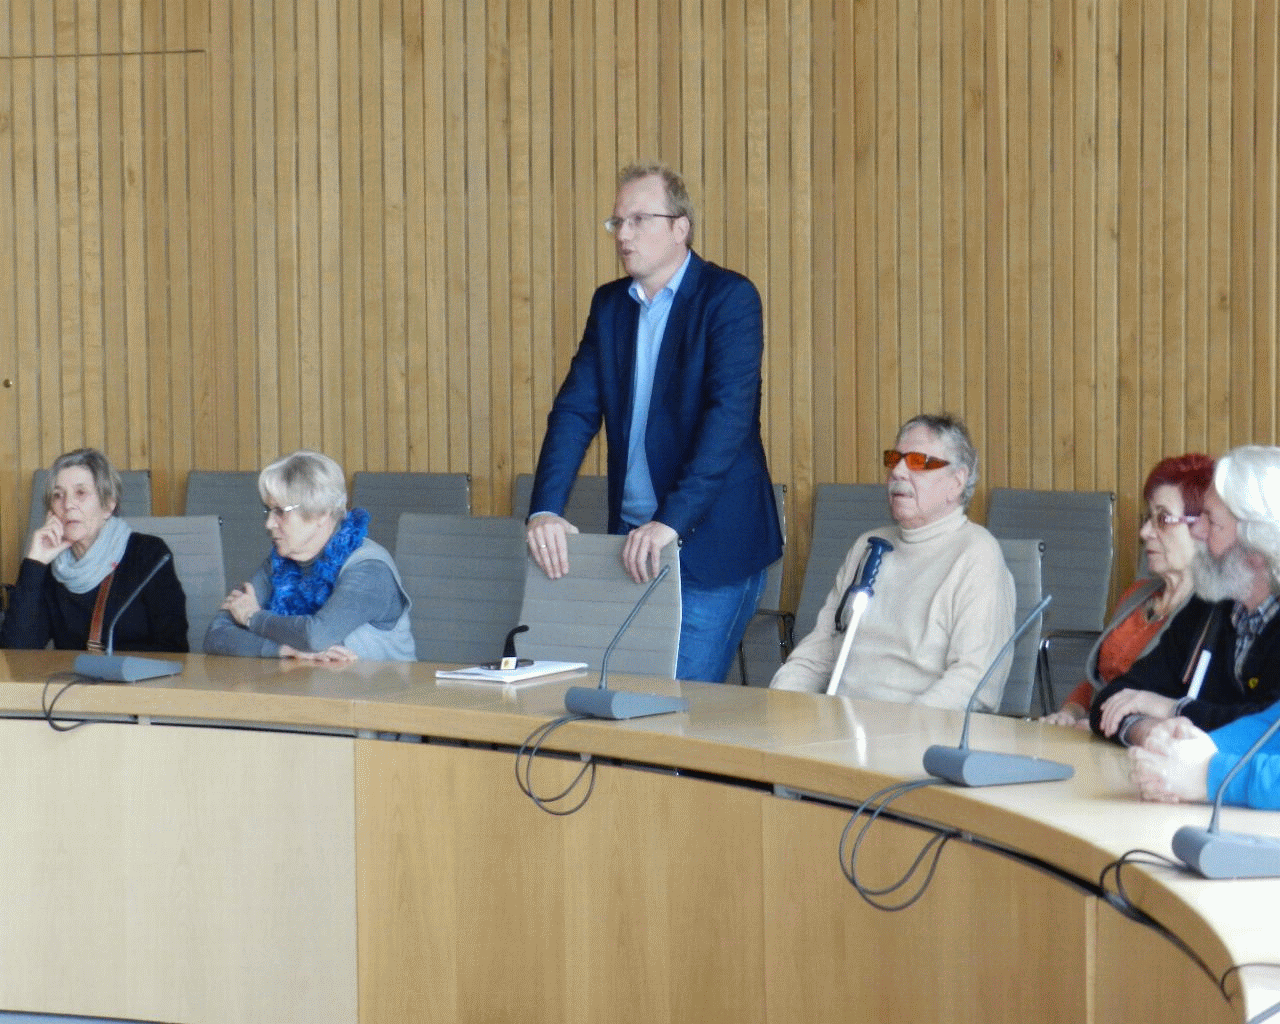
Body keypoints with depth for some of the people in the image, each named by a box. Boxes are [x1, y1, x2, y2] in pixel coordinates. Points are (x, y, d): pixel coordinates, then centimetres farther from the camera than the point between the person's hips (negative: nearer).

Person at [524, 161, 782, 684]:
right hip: (634, 540, 6)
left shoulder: (729, 298, -9)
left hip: (710, 541, -6)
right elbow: (575, 410, 5)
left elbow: (730, 414, -20)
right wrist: (545, 509, -11)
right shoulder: (609, 304, 11)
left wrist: (672, 521, -29)